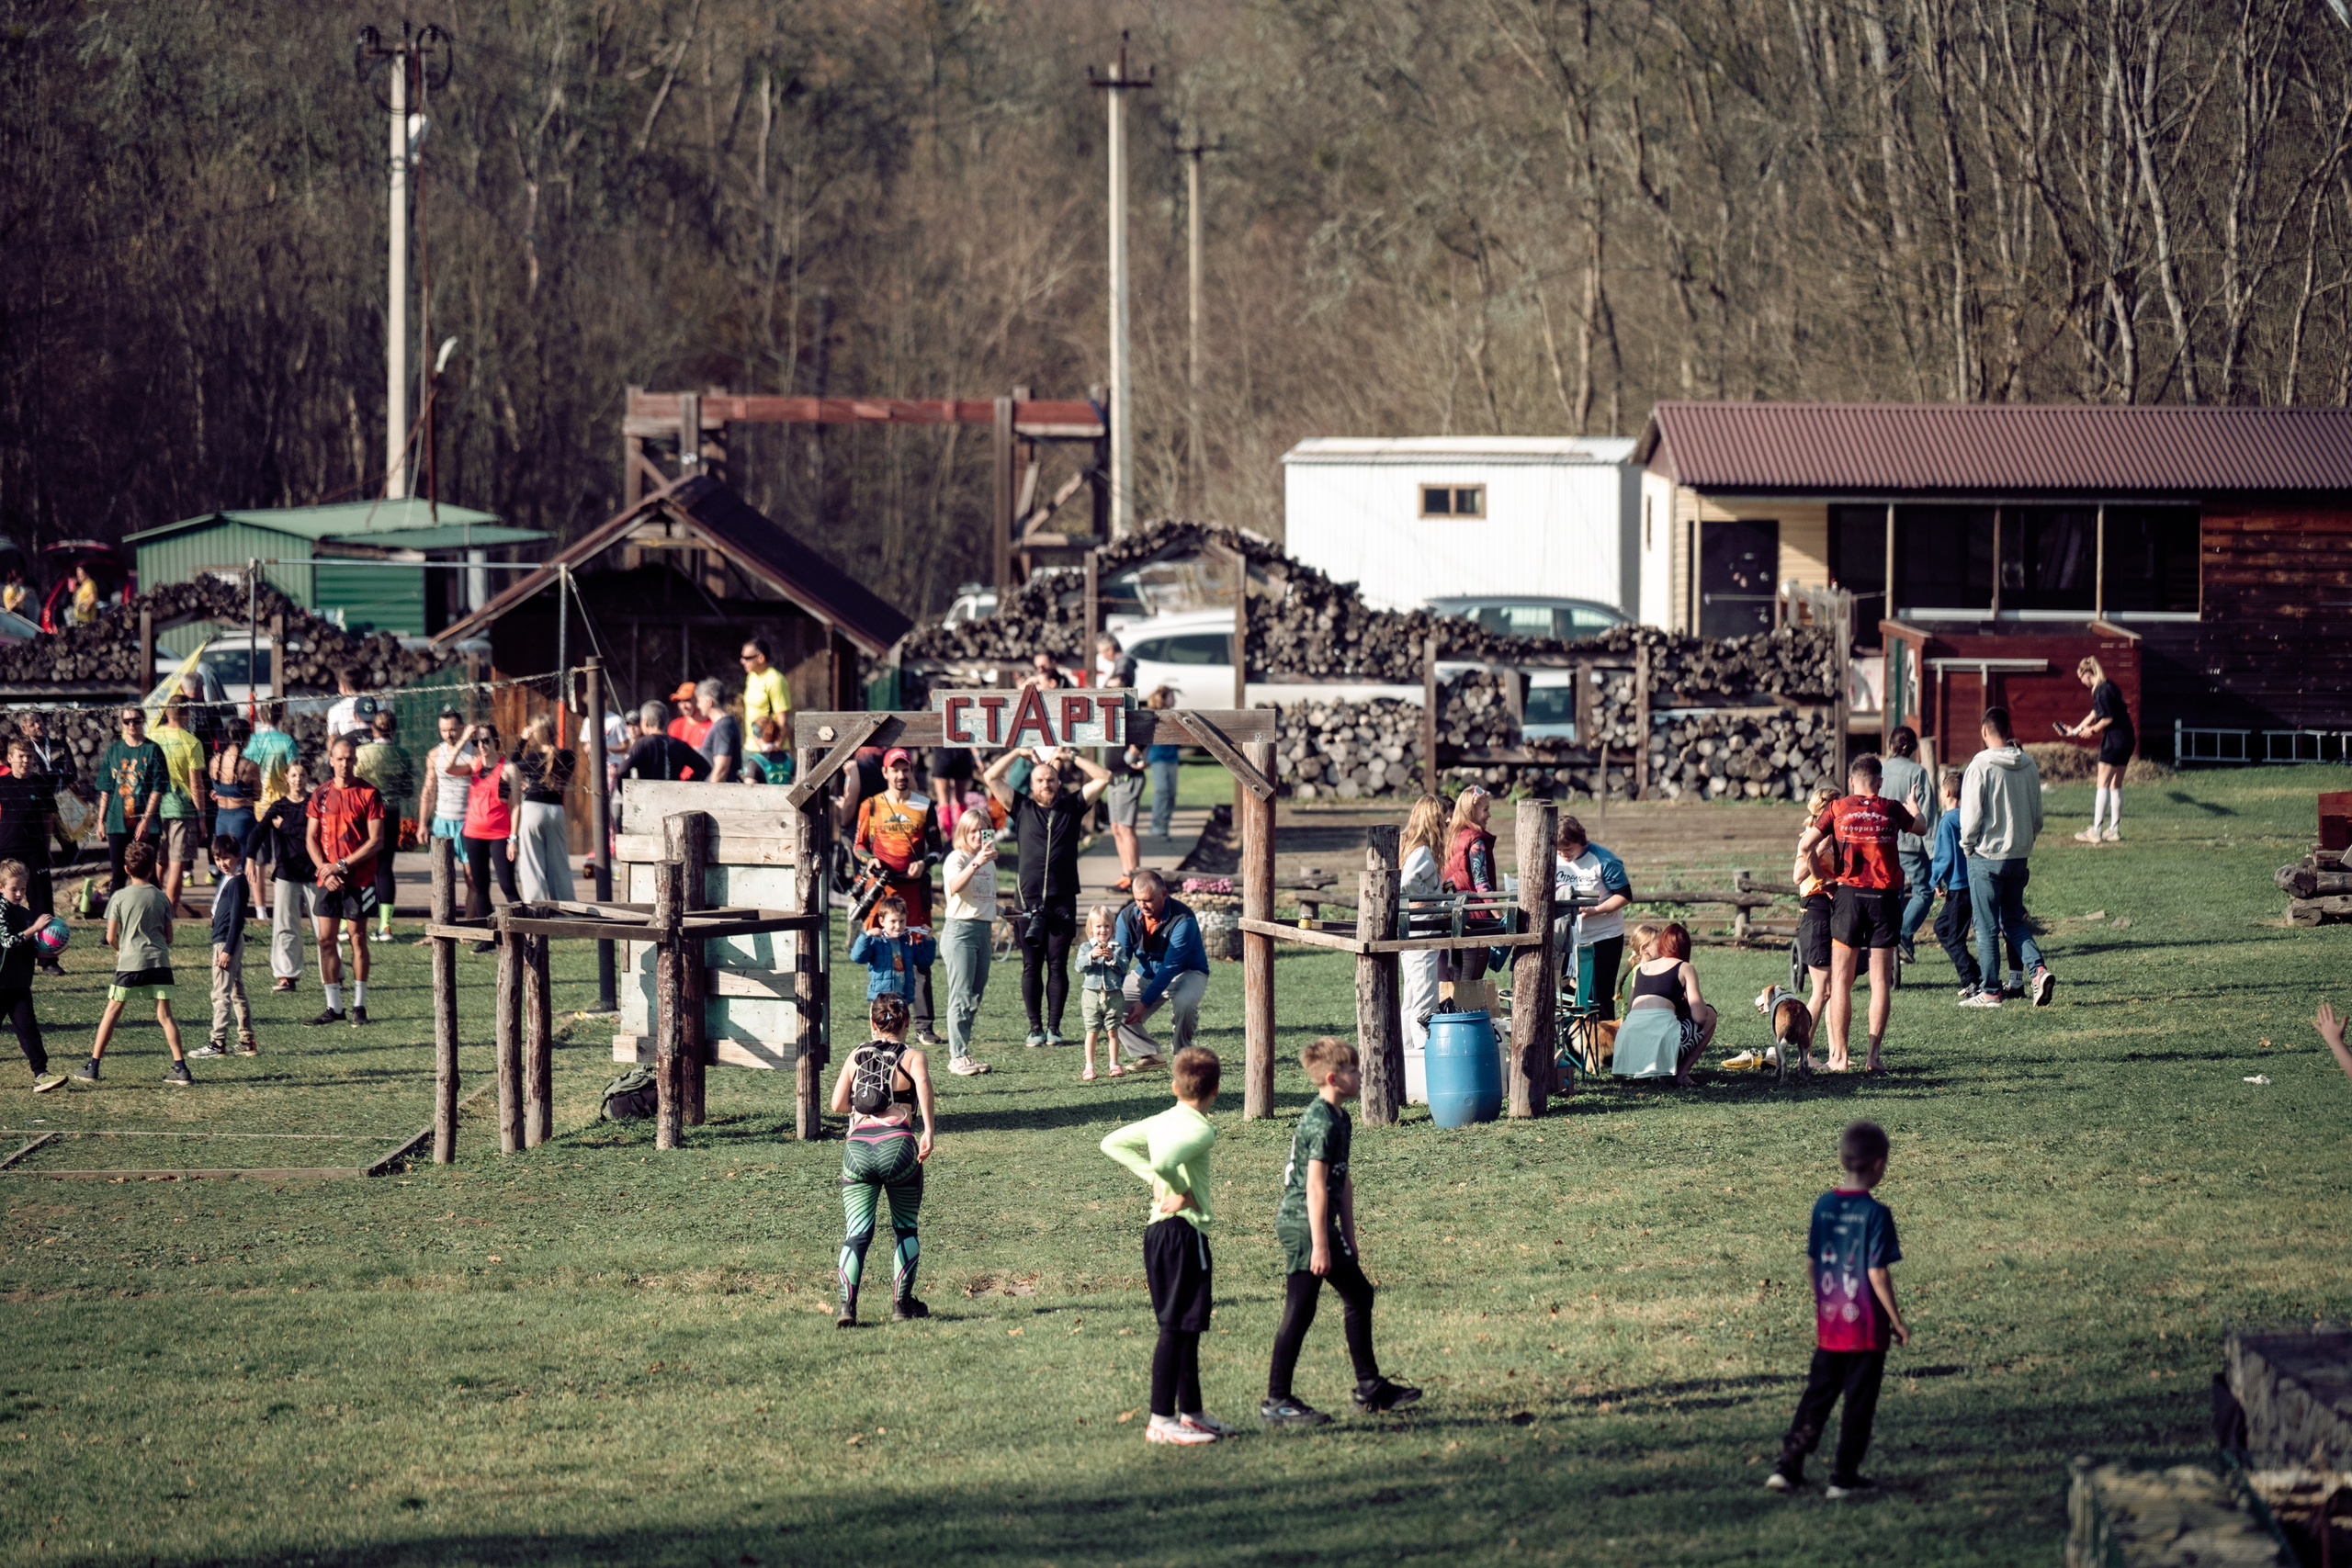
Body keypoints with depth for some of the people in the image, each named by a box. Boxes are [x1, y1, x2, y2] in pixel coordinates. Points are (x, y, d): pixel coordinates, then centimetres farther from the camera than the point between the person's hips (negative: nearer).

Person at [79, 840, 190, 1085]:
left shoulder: (119, 897, -2)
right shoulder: (161, 897, 6)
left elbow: (111, 937, -2)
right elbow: (169, 937, 10)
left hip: (130, 962, -2)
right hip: (159, 960, 2)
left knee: (113, 1011, 7)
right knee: (164, 1014, 4)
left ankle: (92, 1067, 9)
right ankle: (180, 1067, -2)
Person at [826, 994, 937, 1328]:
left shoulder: (856, 1056, 17)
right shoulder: (911, 1056, 9)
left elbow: (837, 1105, 11)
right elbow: (922, 1082, -13)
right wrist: (929, 1131, -19)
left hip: (857, 1147, 2)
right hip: (897, 1144, -2)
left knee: (857, 1233, -2)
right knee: (905, 1228, 18)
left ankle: (847, 1304, -17)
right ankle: (902, 1302, 18)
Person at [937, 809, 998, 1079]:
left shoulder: (989, 861, 16)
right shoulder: (957, 858, -8)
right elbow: (955, 886, -28)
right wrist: (975, 864, -41)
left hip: (983, 928, 8)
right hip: (960, 928, -8)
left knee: (976, 996, 9)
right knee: (961, 996, -9)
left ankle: (962, 1053, 15)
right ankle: (957, 1056, -8)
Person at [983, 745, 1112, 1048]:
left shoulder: (1072, 807, 10)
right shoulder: (1021, 807, 9)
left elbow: (1103, 778, 10)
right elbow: (991, 778, 7)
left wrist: (1072, 757, 8)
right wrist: (1019, 753, 9)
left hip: (1063, 901, 0)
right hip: (1029, 902, 0)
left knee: (1058, 966, 1)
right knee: (1031, 966, 2)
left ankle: (1055, 1027, 5)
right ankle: (1035, 1028, 6)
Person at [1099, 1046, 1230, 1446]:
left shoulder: (1161, 1121, 10)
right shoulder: (1201, 1129, -15)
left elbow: (1113, 1143, 18)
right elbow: (1165, 1159, -32)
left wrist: (1154, 1177, 12)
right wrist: (1182, 1192, -16)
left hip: (1156, 1231, 9)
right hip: (1185, 1231, -9)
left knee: (1187, 1327, 17)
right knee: (1177, 1328, -6)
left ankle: (1191, 1412, 24)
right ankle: (1161, 1420, -6)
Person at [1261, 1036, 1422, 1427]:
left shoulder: (1339, 1119, 13)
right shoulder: (1321, 1123, -18)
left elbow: (1342, 1181, 19)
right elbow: (1315, 1186, -21)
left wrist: (1348, 1239, 21)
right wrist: (1320, 1245, -22)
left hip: (1321, 1223, 10)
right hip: (1303, 1223, -10)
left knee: (1358, 1294, 16)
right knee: (1300, 1311, -7)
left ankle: (1370, 1387, 25)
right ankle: (1277, 1403, -3)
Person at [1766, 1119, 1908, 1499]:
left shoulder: (1824, 1206, 1)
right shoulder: (1876, 1214, -17)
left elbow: (1812, 1261, 8)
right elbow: (1877, 1273, -17)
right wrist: (1897, 1322, -8)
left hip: (1828, 1325, 5)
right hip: (1867, 1326, -5)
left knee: (1817, 1395, 15)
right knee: (1859, 1403, 6)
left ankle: (1788, 1467, 13)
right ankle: (1845, 1476, 11)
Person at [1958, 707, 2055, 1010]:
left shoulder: (1980, 766, -14)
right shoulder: (2028, 766, 3)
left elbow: (1971, 815, -14)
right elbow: (2037, 815, 9)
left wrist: (1967, 846, 2)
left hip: (1987, 857, -5)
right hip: (2019, 856, 5)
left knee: (1987, 927, 4)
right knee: (2013, 921, 17)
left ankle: (1989, 992, 8)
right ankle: (2038, 969, -4)